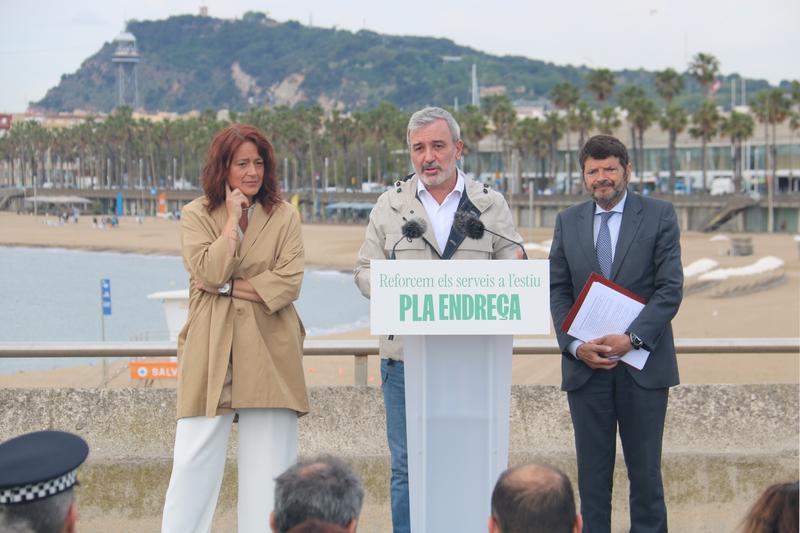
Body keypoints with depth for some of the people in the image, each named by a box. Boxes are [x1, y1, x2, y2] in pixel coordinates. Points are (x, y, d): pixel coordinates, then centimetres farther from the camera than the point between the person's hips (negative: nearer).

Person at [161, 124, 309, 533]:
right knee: (195, 460, -4)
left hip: (268, 352, 1)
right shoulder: (196, 215, 6)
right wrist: (232, 219, -6)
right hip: (211, 351, -1)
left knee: (268, 462, 3)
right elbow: (207, 272, -10)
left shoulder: (284, 217, 7)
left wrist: (228, 286, -9)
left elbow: (289, 283, -4)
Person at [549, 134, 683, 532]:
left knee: (644, 469, 4)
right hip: (585, 365, 2)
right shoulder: (568, 221, 9)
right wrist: (576, 345, -10)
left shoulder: (659, 215, 0)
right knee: (592, 470, 6)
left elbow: (670, 289, -7)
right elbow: (558, 291, 6)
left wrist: (632, 339, -18)